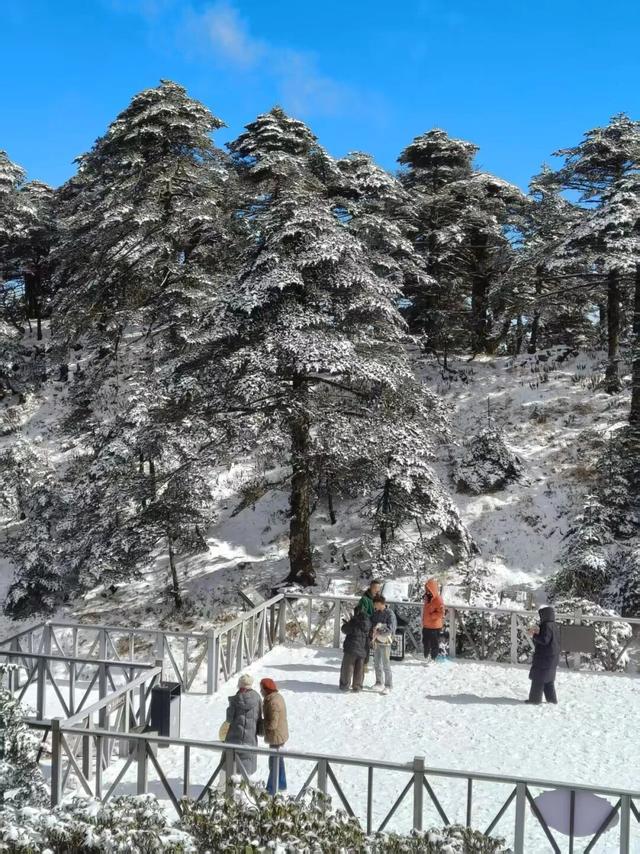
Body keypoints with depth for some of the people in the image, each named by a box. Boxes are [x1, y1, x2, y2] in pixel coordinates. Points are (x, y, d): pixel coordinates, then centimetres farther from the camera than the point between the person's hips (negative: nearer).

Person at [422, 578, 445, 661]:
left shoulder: (438, 599, -19)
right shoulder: (427, 597, 6)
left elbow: (441, 613, -24)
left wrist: (431, 616, -23)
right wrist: (424, 619, 16)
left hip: (435, 626, -8)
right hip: (426, 625, 8)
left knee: (434, 644, 4)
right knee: (426, 642, 20)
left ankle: (433, 659, 14)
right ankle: (426, 657, 36)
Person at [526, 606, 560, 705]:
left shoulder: (547, 626, -19)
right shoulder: (556, 626, 11)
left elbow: (544, 640, -26)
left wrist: (534, 635, -14)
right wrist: (538, 633, 7)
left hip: (544, 658, -10)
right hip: (553, 657, 10)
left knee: (538, 678, -3)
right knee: (549, 679, 19)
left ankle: (535, 699, 0)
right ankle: (552, 698, 23)